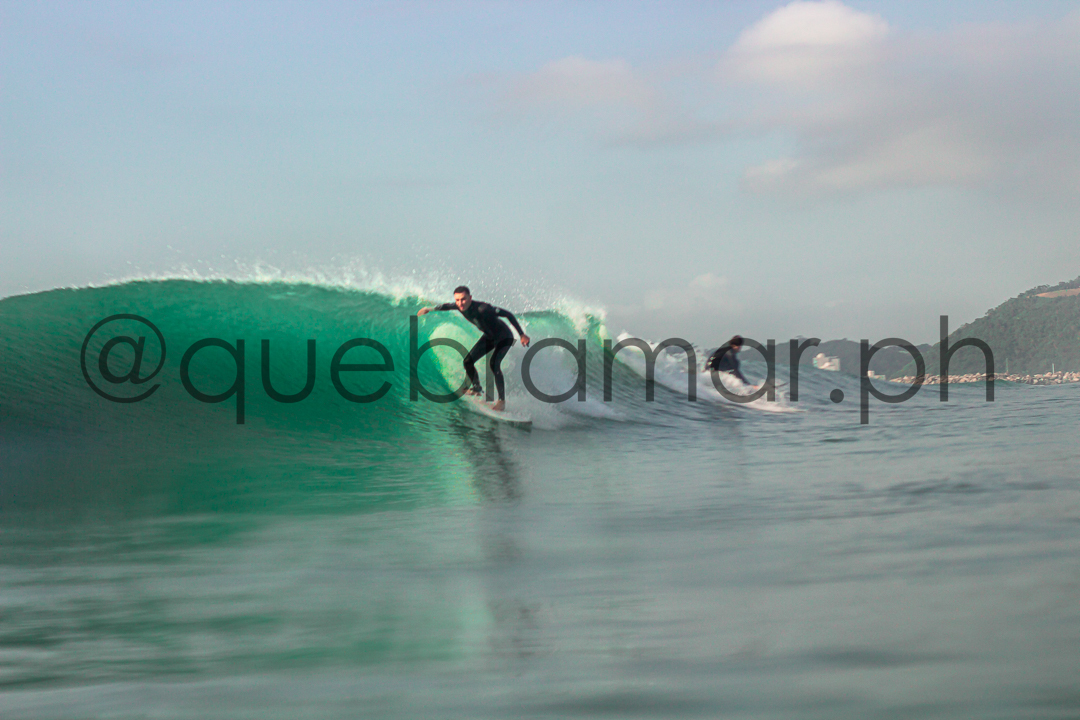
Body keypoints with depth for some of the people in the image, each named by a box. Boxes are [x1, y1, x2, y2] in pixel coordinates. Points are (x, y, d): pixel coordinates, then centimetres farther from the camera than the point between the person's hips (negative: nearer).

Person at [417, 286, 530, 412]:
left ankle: (502, 401, -22)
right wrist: (430, 309, 22)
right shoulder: (459, 306, -17)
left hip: (504, 338, -7)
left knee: (493, 364, -27)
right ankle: (476, 387, 30)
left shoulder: (482, 308, -38)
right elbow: (446, 306, 9)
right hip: (489, 337, 7)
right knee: (468, 361, 3)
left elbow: (508, 314, -31)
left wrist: (522, 335, -29)